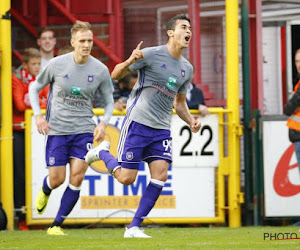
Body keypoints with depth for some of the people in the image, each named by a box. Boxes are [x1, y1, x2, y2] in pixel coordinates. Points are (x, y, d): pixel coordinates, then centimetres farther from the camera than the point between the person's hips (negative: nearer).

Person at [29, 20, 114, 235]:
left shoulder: (100, 70, -3)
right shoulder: (57, 64, -7)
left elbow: (109, 100, 9)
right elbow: (35, 88, 7)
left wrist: (103, 123, -8)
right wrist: (38, 115, -6)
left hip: (84, 130, 1)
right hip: (57, 129, -1)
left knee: (77, 178, -11)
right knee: (57, 179, -2)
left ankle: (57, 224, 2)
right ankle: (45, 191, 38)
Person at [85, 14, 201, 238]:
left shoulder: (186, 68, 12)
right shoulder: (151, 54, -8)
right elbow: (115, 75, -6)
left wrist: (191, 122, 5)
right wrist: (129, 62, -27)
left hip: (162, 129, 6)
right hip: (138, 124, -6)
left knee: (160, 175, -10)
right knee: (126, 178, -6)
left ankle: (134, 227, -2)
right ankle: (102, 152, 25)